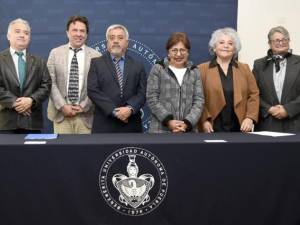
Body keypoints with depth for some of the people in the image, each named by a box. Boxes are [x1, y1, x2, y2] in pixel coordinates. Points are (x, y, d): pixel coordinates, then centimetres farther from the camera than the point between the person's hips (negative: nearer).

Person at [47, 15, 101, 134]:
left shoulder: (96, 56, 3)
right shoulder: (55, 53, 6)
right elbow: (50, 82, 1)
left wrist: (83, 106, -7)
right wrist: (62, 106, -8)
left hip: (86, 114, 0)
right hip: (61, 113, 1)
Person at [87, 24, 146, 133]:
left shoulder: (138, 66, 12)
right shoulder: (96, 63, 7)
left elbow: (142, 93, 4)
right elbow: (93, 90, -4)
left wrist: (130, 108, -15)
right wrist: (114, 111, -13)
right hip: (104, 125, -1)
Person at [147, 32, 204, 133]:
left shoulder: (194, 71, 10)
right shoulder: (158, 69, 3)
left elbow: (199, 100, 3)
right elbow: (152, 99, -3)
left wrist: (187, 123, -11)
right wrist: (168, 120, -14)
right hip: (161, 129, -2)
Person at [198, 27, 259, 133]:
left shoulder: (244, 69, 13)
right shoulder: (202, 69, 3)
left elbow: (254, 94, 8)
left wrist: (250, 118, -4)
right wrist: (203, 120, -11)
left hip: (240, 128, 3)